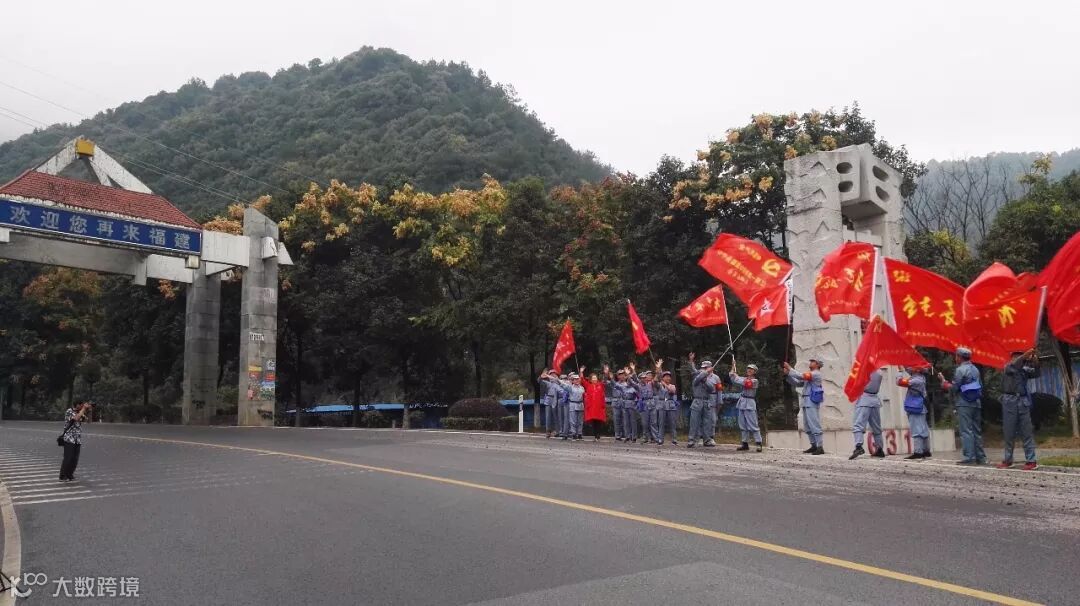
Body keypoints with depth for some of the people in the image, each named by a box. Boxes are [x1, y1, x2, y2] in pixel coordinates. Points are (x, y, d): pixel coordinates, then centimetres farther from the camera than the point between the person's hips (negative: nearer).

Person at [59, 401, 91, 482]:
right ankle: (63, 477, 1)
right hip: (69, 439, -6)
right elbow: (76, 418, -22)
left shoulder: (80, 413, 12)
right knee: (68, 459, -7)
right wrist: (84, 408, -16)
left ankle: (70, 475, 12)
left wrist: (89, 409, -6)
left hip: (78, 440, 6)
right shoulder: (69, 411, -6)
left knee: (75, 460, 3)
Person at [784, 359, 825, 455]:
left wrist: (790, 369, -10)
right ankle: (814, 445, 15)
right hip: (806, 403, 9)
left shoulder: (816, 374, -4)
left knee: (814, 424, -12)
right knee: (807, 425, 10)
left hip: (812, 402, -9)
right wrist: (788, 374, 9)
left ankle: (820, 447, -13)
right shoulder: (809, 374, 24)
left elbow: (801, 376, -16)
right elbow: (797, 383, 20)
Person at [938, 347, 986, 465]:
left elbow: (954, 388, -13)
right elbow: (980, 387, 16)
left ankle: (969, 457, -10)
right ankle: (980, 457, 14)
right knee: (977, 431, 12)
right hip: (977, 403, 8)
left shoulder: (960, 370, -10)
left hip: (964, 404, -8)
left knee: (966, 431, -7)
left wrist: (943, 381, 1)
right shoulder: (975, 369, 15)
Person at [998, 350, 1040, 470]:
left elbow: (1035, 374, 0)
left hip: (1023, 401, 2)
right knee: (1009, 433, 2)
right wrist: (1025, 355, -26)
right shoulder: (1007, 368, 6)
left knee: (1026, 432, -1)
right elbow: (1012, 366, -14)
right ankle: (1008, 460, 9)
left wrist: (1035, 362, -17)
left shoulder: (1024, 369, 14)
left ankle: (1031, 461, -2)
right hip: (1010, 401, -2)